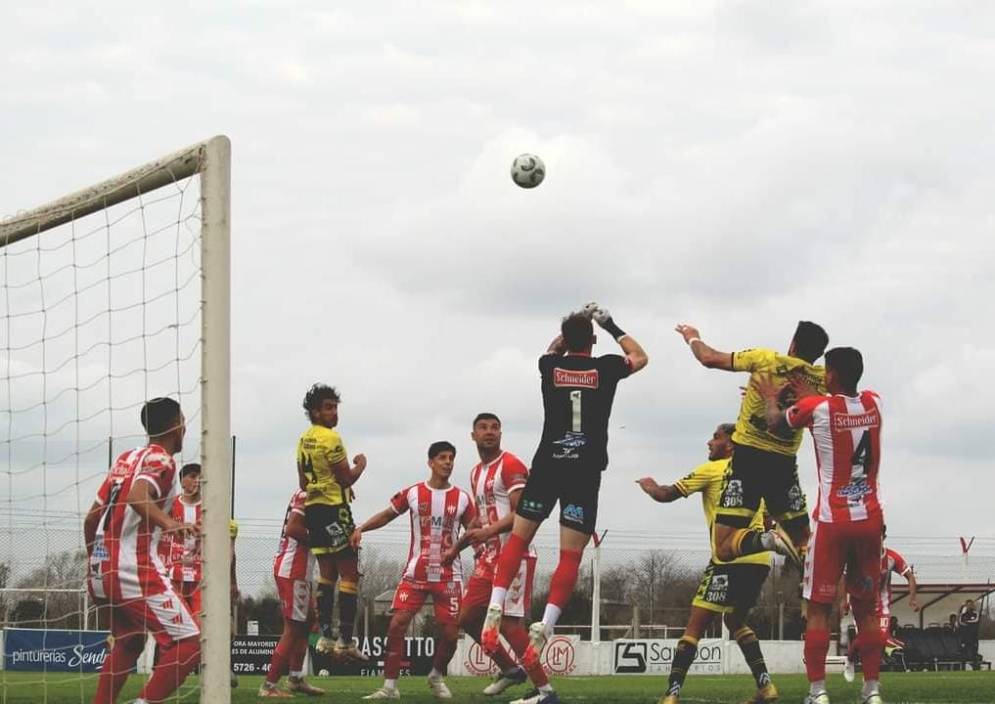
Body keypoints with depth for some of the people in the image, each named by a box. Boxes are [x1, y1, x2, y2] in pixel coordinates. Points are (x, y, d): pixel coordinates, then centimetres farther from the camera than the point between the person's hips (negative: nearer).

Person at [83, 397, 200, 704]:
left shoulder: (125, 459, 19)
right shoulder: (161, 460, -5)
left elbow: (91, 518, 23)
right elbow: (138, 496, -26)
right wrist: (168, 523, -43)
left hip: (101, 571, 9)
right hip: (134, 570, -9)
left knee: (129, 642, 28)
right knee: (189, 643, -10)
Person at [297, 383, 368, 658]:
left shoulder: (304, 440, 13)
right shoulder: (331, 439, -15)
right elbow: (347, 479, -13)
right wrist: (361, 465, 4)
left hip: (312, 509, 9)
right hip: (334, 510, -9)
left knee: (326, 573, 14)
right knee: (349, 574, -6)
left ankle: (325, 636, 10)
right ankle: (345, 640, -11)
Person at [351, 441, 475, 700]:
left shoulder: (462, 499, 3)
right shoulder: (412, 493, 2)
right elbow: (387, 514, 12)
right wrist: (360, 529, -2)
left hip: (449, 576, 0)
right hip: (416, 572, 0)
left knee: (450, 633, -2)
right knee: (397, 623, -13)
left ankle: (437, 677, 27)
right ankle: (390, 686, -7)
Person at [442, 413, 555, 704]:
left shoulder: (511, 466, -11)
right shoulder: (476, 473, 17)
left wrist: (488, 531, -29)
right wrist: (456, 549, 30)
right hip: (489, 557, 9)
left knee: (509, 623, -13)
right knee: (468, 617, 10)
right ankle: (511, 670, 24)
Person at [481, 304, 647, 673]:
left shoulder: (550, 366, 3)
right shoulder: (605, 368, -1)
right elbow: (639, 358, 23)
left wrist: (573, 327, 31)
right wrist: (611, 326, 29)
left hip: (548, 465, 2)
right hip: (585, 473, -2)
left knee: (518, 538, 13)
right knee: (570, 556, -2)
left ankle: (496, 608, -3)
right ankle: (545, 626, -15)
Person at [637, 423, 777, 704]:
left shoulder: (712, 470, 1)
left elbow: (665, 495, 4)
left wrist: (650, 486, 24)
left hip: (731, 559, -7)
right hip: (760, 559, 7)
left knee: (696, 624, -6)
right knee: (735, 620, 25)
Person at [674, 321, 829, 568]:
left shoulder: (768, 360, -7)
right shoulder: (822, 380, 1)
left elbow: (709, 358, 0)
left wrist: (692, 337, 20)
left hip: (748, 457, -3)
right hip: (784, 464, 3)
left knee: (725, 547, -5)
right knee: (803, 543, 21)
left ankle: (765, 540, -33)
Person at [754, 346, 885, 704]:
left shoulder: (815, 407, -7)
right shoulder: (874, 404, 4)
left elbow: (775, 422, 12)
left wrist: (771, 397, 30)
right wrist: (810, 394, 33)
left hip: (832, 521, -4)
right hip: (870, 520, 4)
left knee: (819, 608, 1)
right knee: (867, 608, 11)